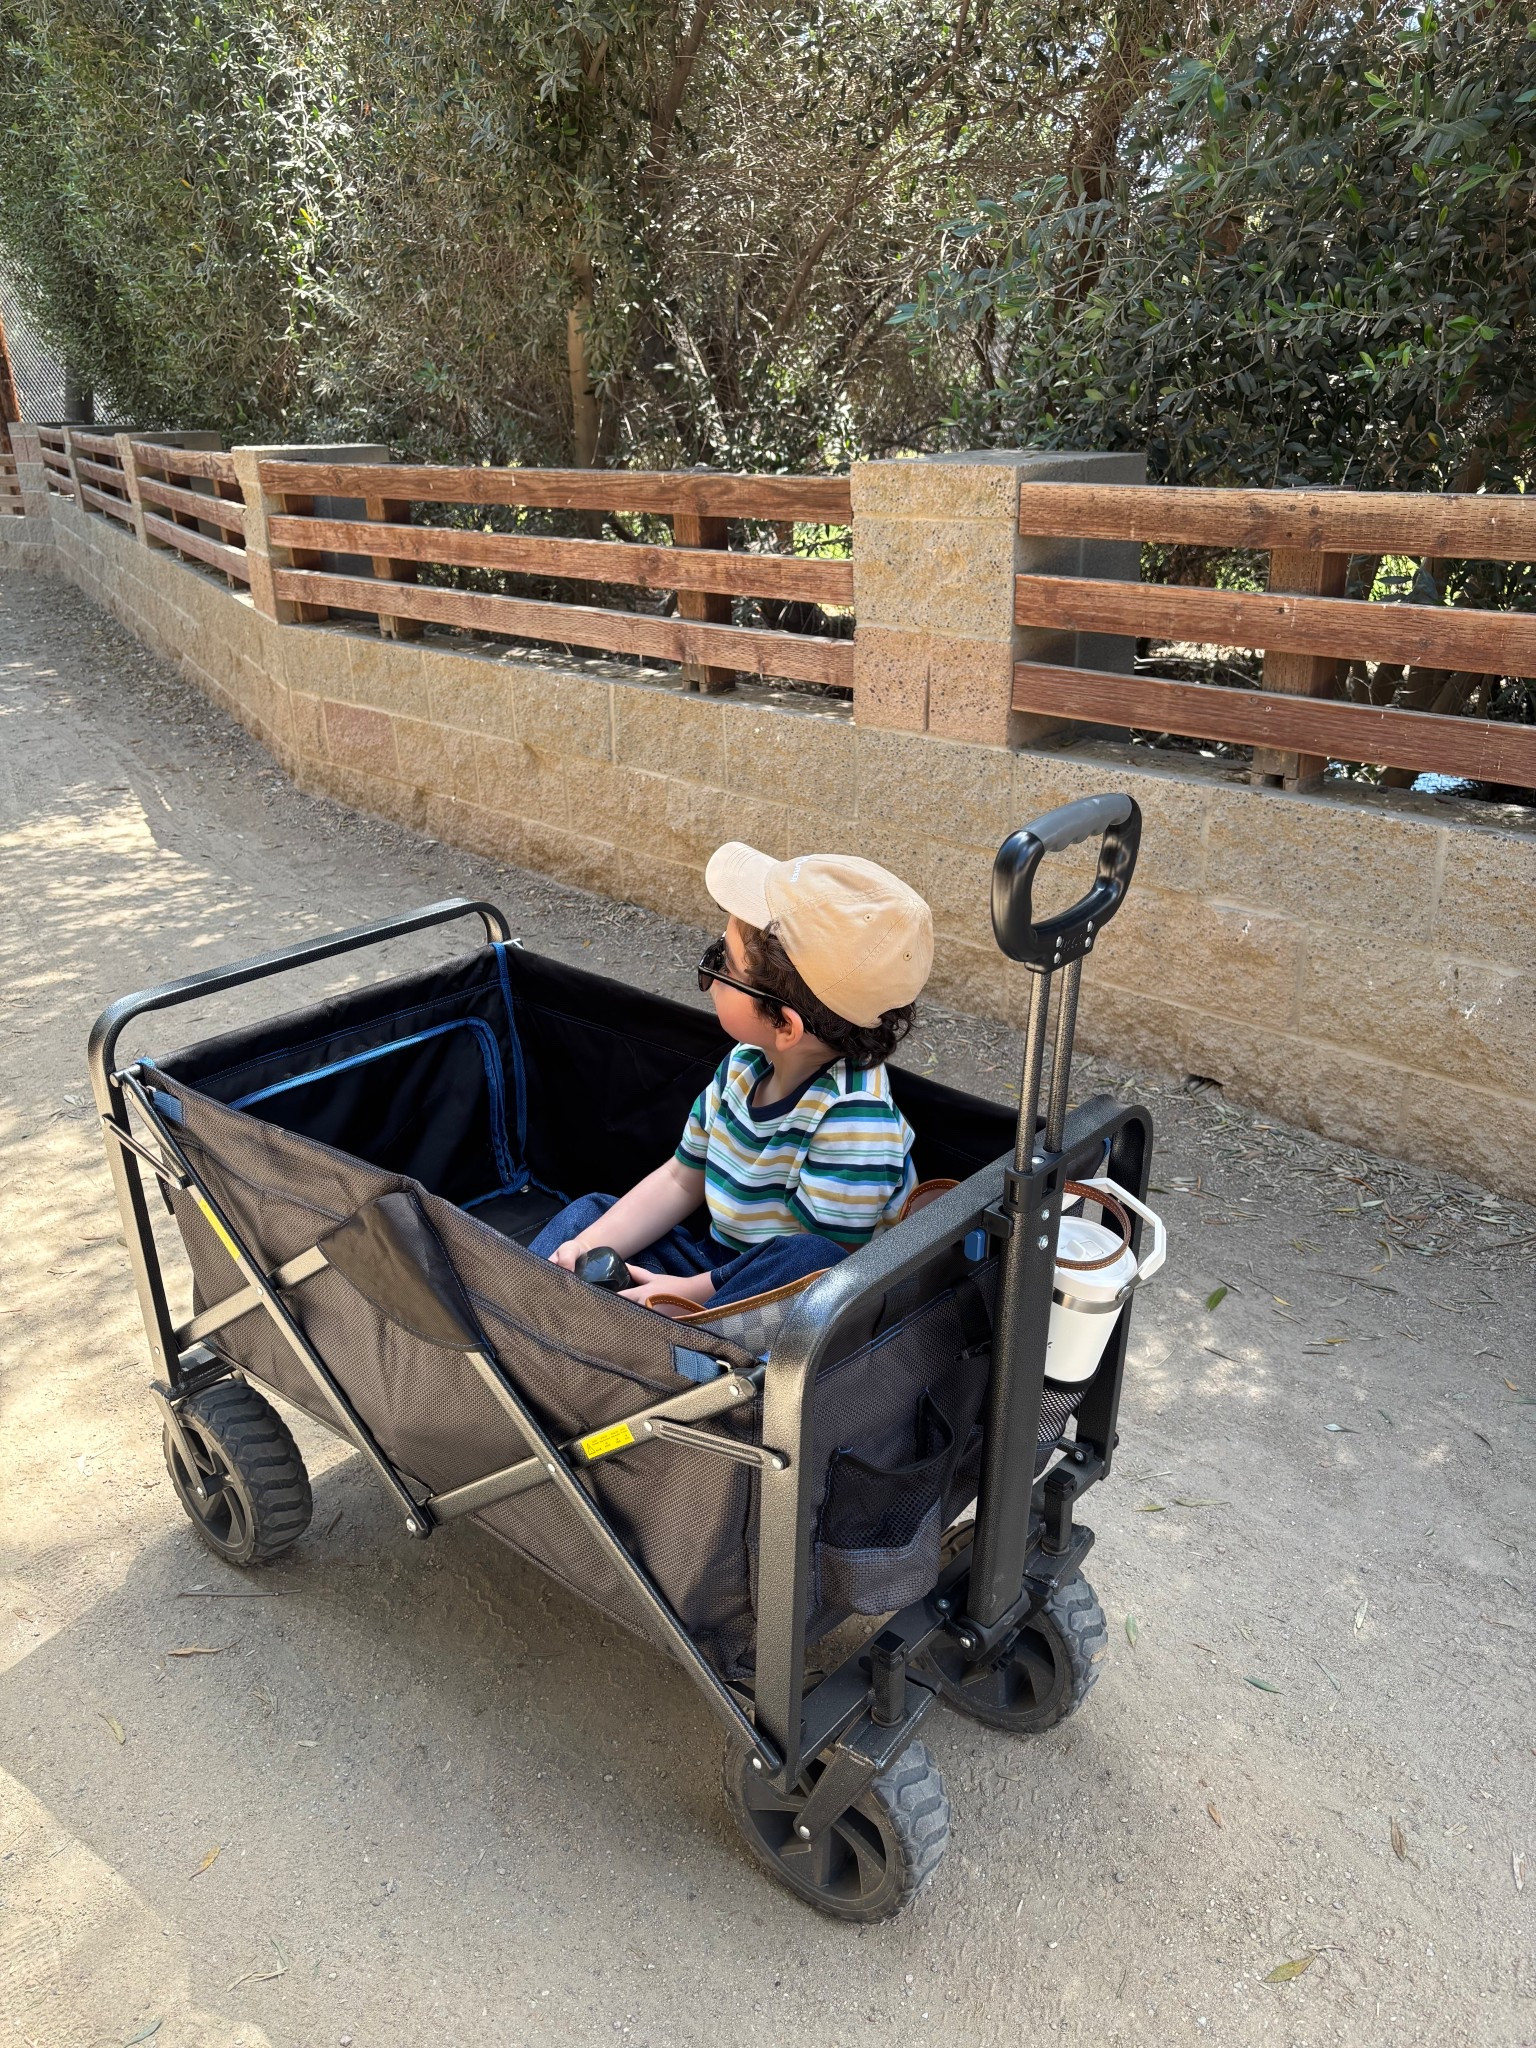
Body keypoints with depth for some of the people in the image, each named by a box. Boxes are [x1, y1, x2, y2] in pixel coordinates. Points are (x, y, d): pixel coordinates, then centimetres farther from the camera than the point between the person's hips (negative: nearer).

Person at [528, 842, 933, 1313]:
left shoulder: (852, 1123, -28)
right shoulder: (746, 1065, -3)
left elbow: (828, 1267, -25)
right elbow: (681, 1180, 9)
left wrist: (688, 1291, -20)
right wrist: (584, 1250, -2)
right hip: (722, 1268, 8)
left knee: (807, 1258, -39)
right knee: (589, 1212, 12)